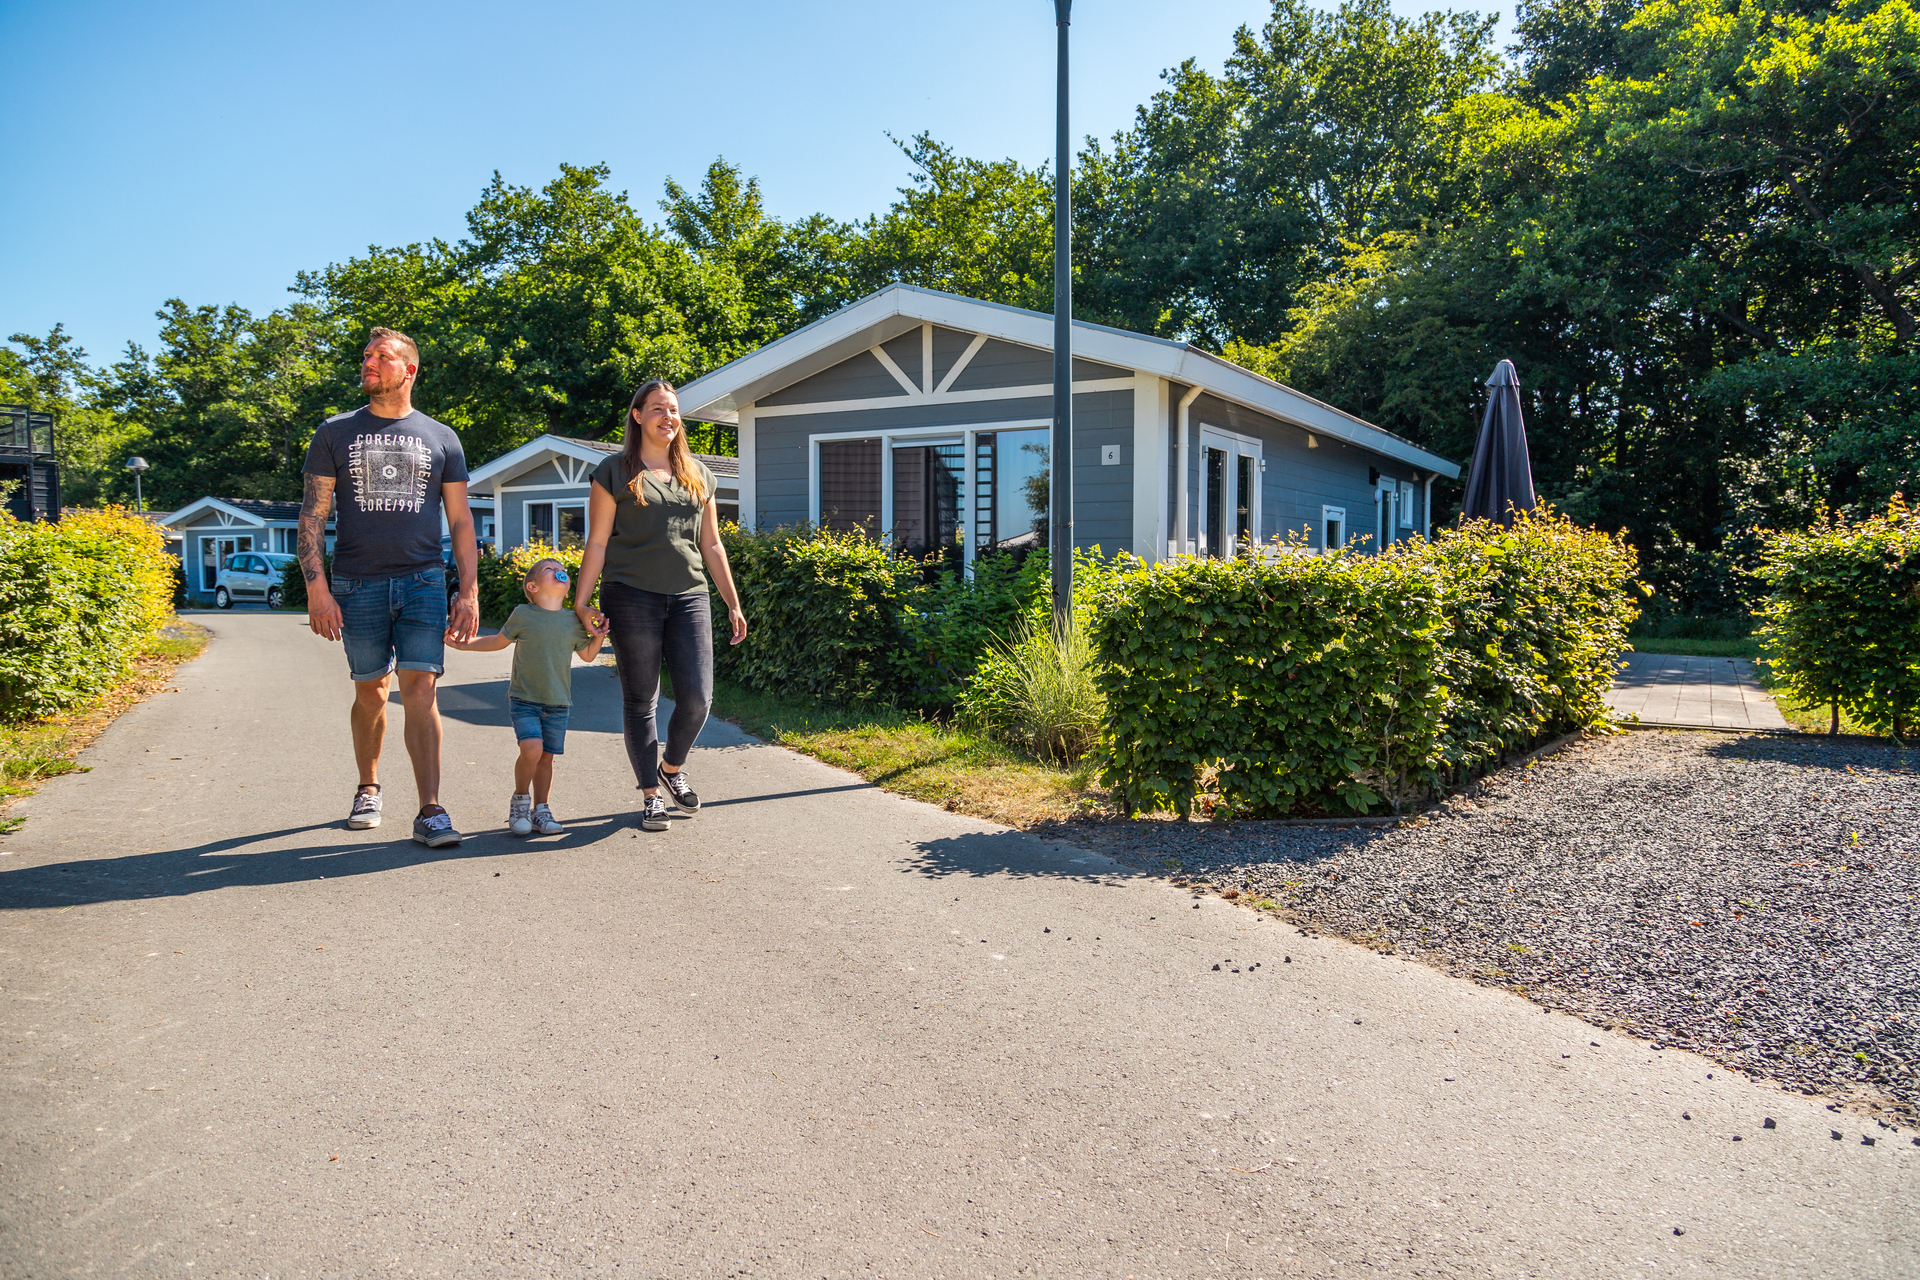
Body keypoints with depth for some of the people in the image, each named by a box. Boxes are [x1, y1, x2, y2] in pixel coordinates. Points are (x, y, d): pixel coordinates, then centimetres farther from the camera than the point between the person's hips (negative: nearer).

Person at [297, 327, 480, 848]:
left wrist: (470, 592, 2)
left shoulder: (440, 438, 10)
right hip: (357, 584, 1)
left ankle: (430, 811, -10)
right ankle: (368, 789, 29)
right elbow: (312, 516, 5)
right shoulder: (336, 433, 9)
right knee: (370, 690, 8)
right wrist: (317, 588, -6)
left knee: (420, 689, -9)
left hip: (423, 581, -1)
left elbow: (461, 521, 10)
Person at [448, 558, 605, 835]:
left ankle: (541, 810, 20)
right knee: (532, 748, -19)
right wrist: (465, 645, 14)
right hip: (524, 700, -3)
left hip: (558, 703, 3)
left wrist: (600, 635, 0)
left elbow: (588, 654, 17)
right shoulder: (522, 615, -3)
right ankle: (520, 800, 5)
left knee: (546, 757, 5)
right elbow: (500, 641, 14)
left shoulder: (574, 621, 4)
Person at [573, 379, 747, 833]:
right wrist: (581, 603, -5)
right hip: (632, 596, -3)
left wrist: (733, 604, 14)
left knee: (697, 698, -4)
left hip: (688, 596, 3)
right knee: (640, 700, 3)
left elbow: (712, 545, 17)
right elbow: (597, 543, 2)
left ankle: (672, 766, 25)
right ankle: (651, 795, 15)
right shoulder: (615, 472, 4)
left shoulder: (698, 474, 15)